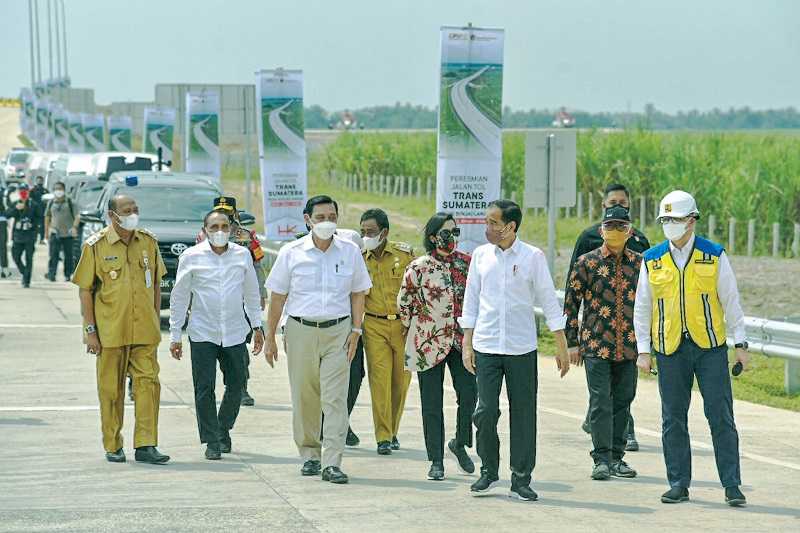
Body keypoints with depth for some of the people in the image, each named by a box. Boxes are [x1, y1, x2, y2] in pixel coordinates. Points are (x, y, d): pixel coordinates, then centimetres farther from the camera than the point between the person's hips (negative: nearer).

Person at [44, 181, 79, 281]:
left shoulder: (70, 202, 1)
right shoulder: (51, 203, 10)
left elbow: (77, 216, -3)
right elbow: (47, 217, 18)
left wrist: (74, 227, -20)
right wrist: (46, 232, 16)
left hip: (68, 234, -1)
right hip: (55, 233, 1)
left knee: (68, 255, 6)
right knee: (54, 254, -12)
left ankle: (67, 275, 16)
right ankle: (51, 273, -17)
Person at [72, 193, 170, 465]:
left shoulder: (148, 242, 7)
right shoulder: (95, 246, -4)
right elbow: (85, 290, -2)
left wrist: (156, 321, 12)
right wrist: (90, 331, -6)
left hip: (144, 330, 3)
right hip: (110, 331, -3)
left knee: (148, 383, -5)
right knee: (111, 389, 4)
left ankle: (146, 445, -3)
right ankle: (113, 447, 14)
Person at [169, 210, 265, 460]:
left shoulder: (242, 255, 4)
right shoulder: (191, 257, -3)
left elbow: (252, 293, 15)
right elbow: (179, 297, 2)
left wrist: (257, 327, 14)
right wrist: (175, 335, 1)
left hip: (235, 333, 2)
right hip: (202, 333, -2)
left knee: (236, 387, 8)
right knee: (205, 389, -5)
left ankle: (223, 430, 31)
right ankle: (211, 442, 4)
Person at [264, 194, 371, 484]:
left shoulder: (350, 252, 3)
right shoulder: (291, 253, 0)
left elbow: (357, 294, 10)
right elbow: (277, 297, 5)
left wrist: (355, 331, 0)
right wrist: (270, 338, 5)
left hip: (338, 331, 0)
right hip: (301, 330, 0)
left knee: (335, 398, -8)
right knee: (304, 398, 7)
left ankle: (332, 463, -10)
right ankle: (310, 455, 22)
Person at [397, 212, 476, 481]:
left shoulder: (467, 263, 5)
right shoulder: (419, 267, -5)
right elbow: (404, 302, 3)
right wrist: (419, 329, 7)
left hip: (462, 340, 2)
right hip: (430, 343, -2)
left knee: (469, 393, -8)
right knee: (432, 403, 1)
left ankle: (460, 443, 18)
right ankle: (436, 460, 9)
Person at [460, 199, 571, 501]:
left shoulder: (532, 257, -2)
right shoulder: (481, 255, 6)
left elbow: (549, 301, 2)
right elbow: (471, 300, 11)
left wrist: (562, 348, 0)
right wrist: (467, 344, 7)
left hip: (522, 348, -2)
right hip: (486, 346, 2)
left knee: (523, 414, 1)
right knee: (486, 411, -3)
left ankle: (521, 479, 9)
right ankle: (488, 472, 14)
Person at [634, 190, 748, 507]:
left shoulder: (714, 256, 1)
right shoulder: (652, 260, 5)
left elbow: (731, 301, 4)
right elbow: (642, 308, 9)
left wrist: (740, 344, 0)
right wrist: (643, 350, 4)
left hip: (711, 345, -2)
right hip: (670, 349, 2)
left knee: (720, 416, -3)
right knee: (673, 419, 4)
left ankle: (731, 485, 1)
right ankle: (679, 484, 13)